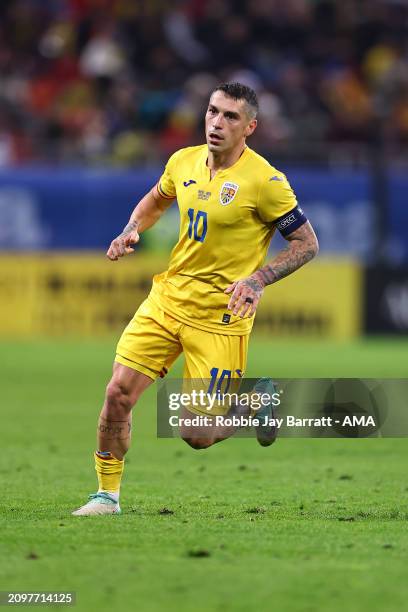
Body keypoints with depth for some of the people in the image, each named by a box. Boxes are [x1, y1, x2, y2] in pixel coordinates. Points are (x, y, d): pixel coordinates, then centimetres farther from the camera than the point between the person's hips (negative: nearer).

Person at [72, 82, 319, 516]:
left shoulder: (263, 180, -14)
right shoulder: (184, 162, 3)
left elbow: (307, 243, -8)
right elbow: (154, 201, 25)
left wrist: (258, 280, -20)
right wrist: (131, 232, 5)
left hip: (220, 314, -5)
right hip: (167, 298, 5)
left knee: (198, 436, -5)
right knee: (119, 392, -8)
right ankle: (107, 494, 8)